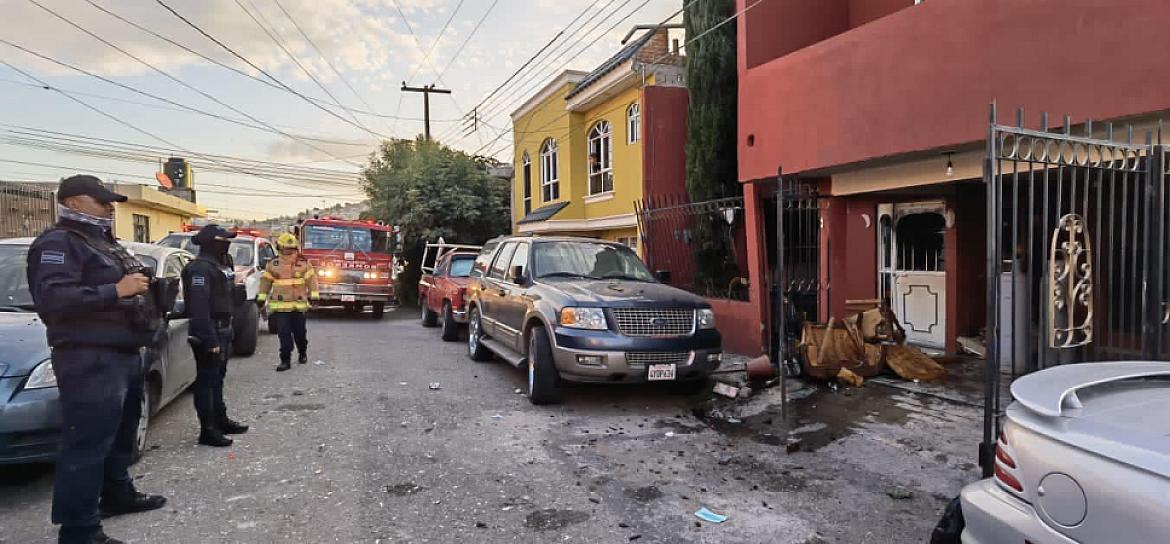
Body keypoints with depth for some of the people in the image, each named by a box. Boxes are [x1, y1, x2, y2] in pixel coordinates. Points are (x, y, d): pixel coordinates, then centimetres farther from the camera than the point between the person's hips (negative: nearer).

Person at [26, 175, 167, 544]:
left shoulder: (104, 242, 21)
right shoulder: (58, 242, -10)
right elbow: (51, 298, -23)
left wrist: (149, 291, 12)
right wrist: (115, 291, -25)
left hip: (124, 353, 10)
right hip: (89, 359, -10)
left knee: (121, 434, 21)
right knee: (88, 445, -10)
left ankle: (117, 494, 37)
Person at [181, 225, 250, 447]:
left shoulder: (220, 265, 15)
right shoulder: (200, 268, -18)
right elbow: (199, 307, -25)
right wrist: (210, 340, -28)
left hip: (222, 330, 10)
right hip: (209, 333, -10)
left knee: (217, 378, 19)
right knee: (206, 380, -5)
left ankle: (220, 420, 31)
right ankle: (207, 431, 1)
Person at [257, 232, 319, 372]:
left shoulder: (304, 264, 1)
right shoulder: (273, 265, 6)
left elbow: (311, 280, 1)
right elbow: (266, 282, 10)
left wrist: (314, 297, -5)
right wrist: (261, 300, 9)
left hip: (299, 305, 0)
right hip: (280, 306, 0)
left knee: (299, 332, 10)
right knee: (284, 334, -4)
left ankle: (302, 352, 36)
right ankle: (285, 360, 2)